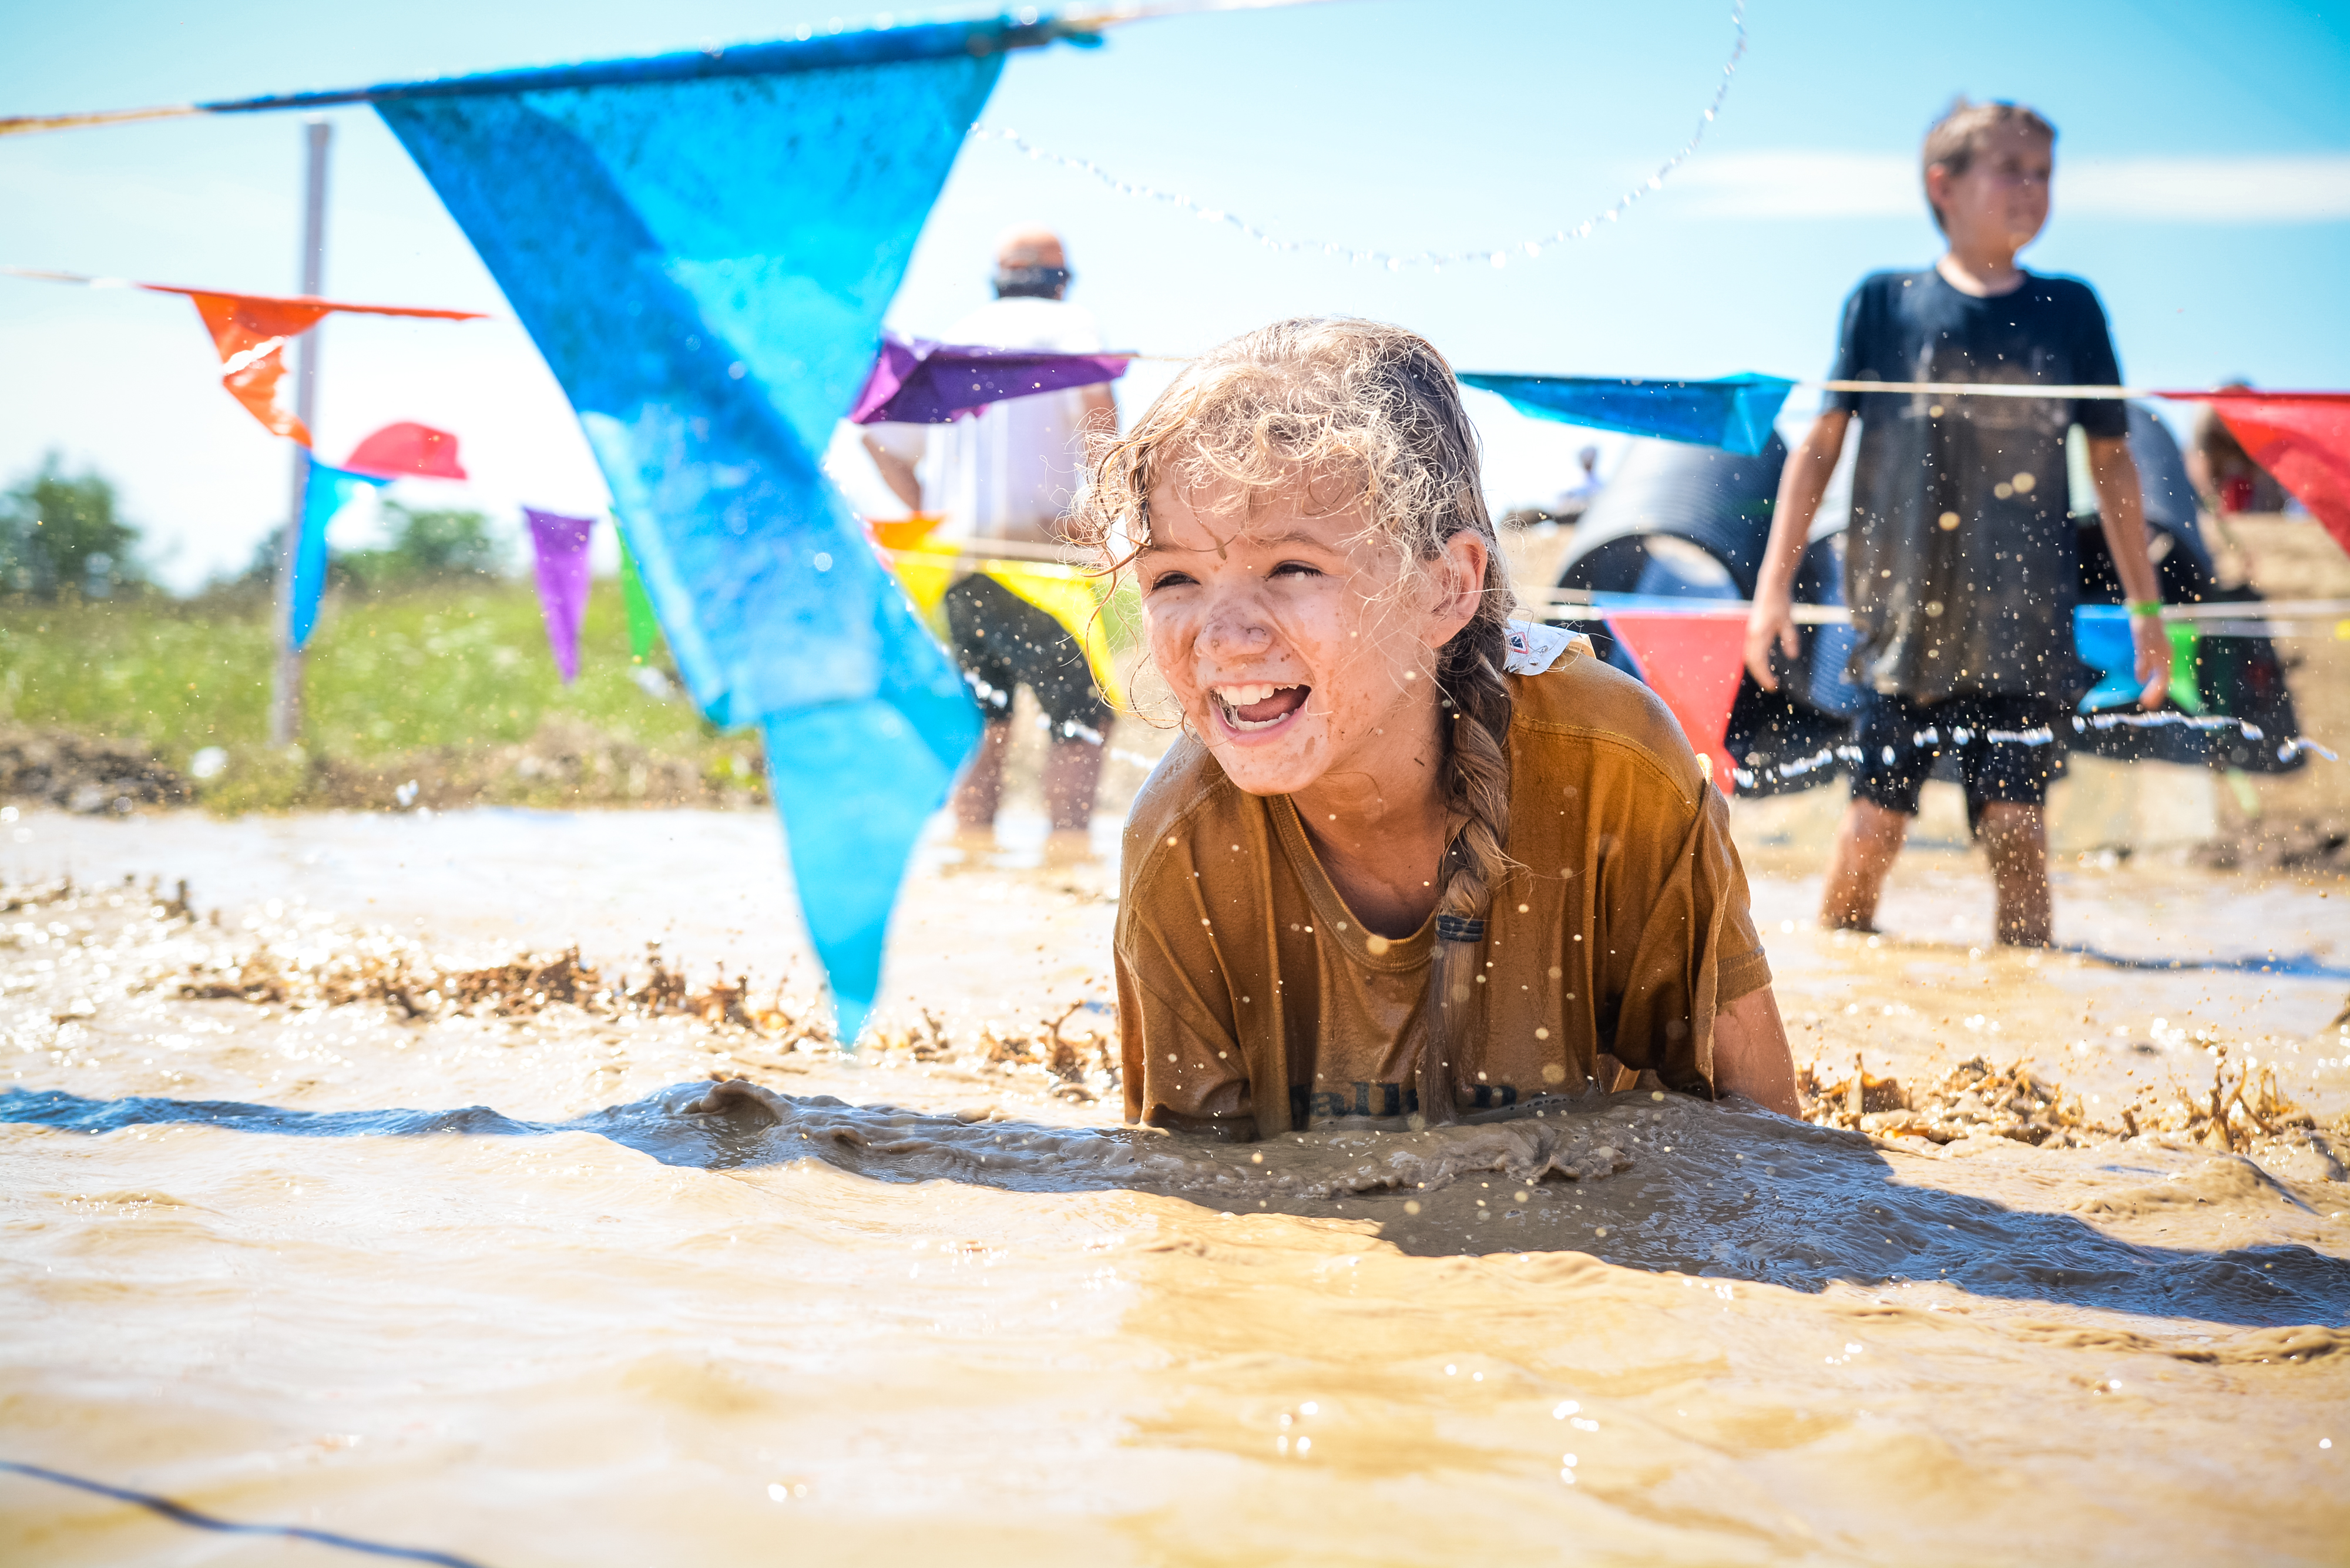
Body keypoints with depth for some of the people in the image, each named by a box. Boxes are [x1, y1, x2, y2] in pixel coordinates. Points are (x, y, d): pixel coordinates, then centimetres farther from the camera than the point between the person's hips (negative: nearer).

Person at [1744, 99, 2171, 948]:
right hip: (1903, 617, -1)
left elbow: (2112, 462, 13)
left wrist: (2145, 606, 12)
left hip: (2026, 625, 1)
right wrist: (1773, 585, -1)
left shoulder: (2070, 310, 8)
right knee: (1875, 820, 1)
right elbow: (1818, 444, 4)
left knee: (2013, 822, -6)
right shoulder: (1884, 303, 2)